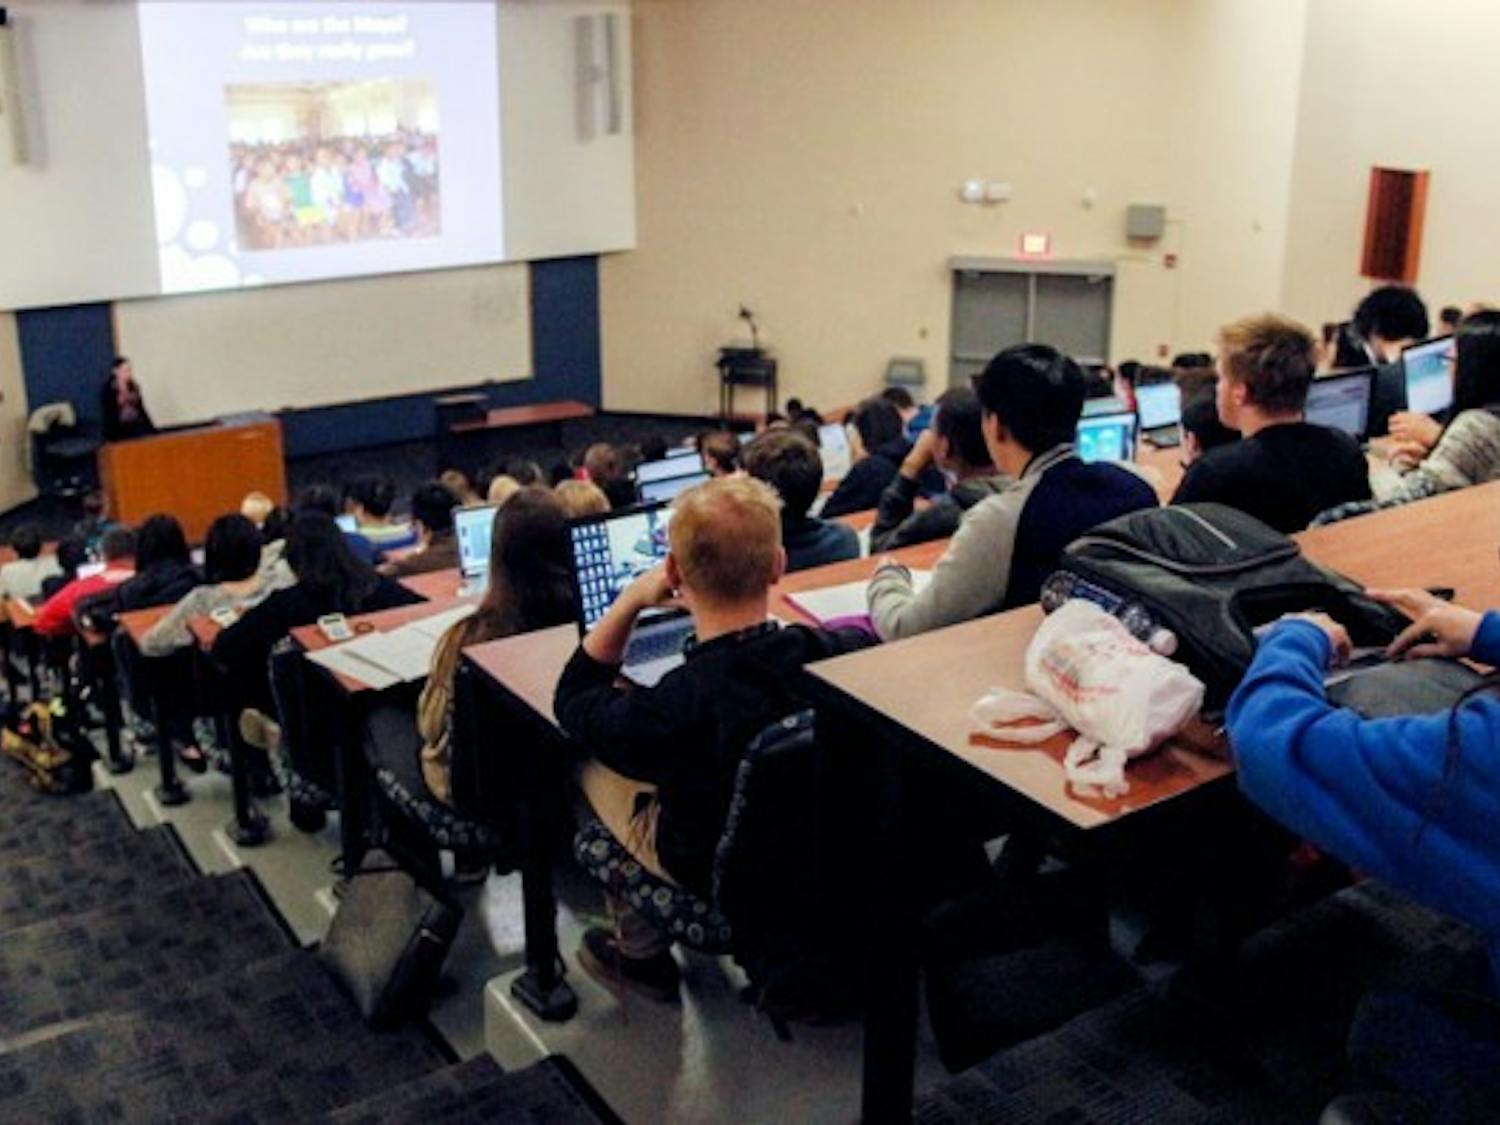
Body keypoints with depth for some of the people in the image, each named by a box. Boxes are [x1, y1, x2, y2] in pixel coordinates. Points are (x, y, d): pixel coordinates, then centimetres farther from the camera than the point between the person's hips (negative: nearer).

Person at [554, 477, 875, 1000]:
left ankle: (641, 952, 34)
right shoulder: (843, 652, -30)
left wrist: (629, 601, -12)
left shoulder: (676, 709, -37)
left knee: (590, 766, 18)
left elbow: (573, 698, -14)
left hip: (711, 876, -4)